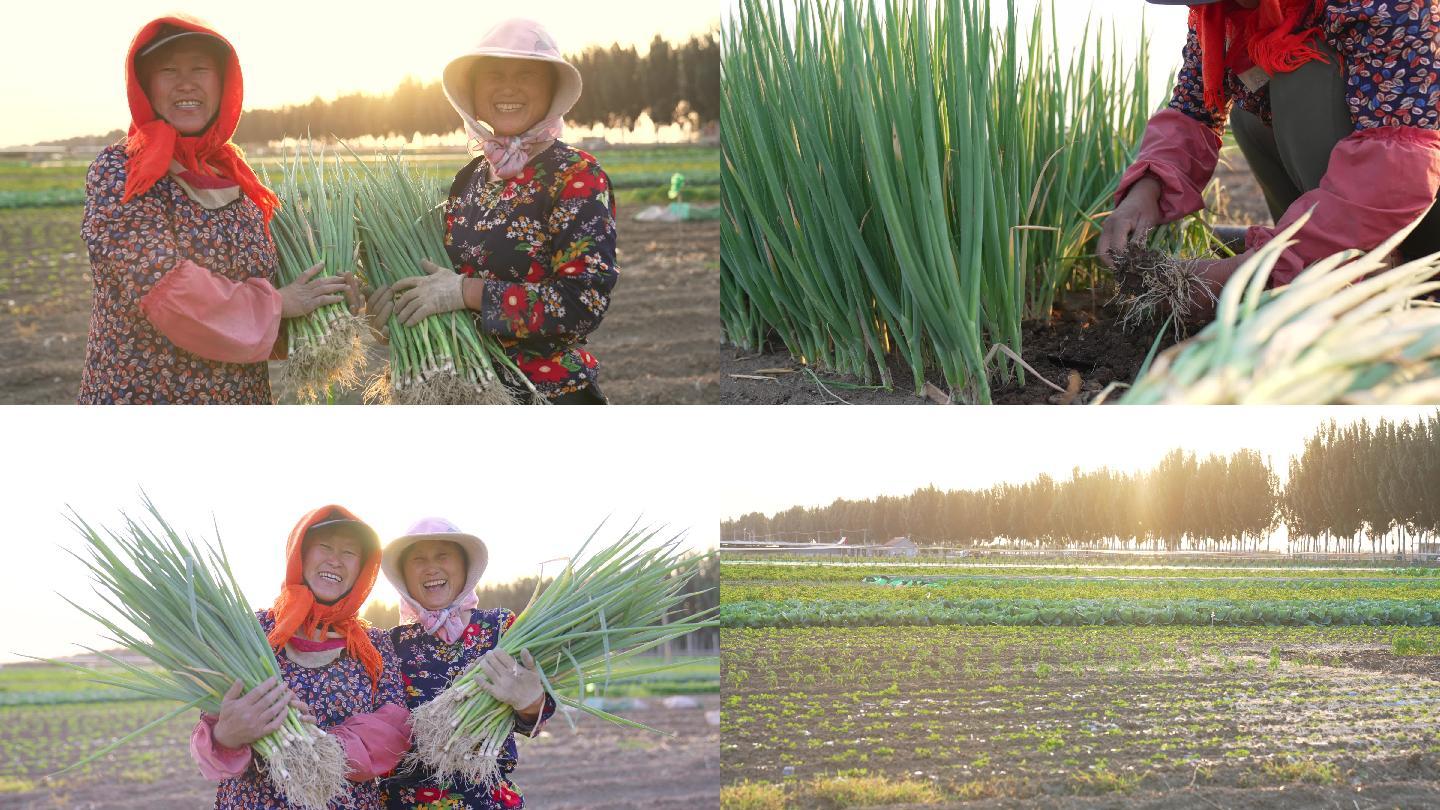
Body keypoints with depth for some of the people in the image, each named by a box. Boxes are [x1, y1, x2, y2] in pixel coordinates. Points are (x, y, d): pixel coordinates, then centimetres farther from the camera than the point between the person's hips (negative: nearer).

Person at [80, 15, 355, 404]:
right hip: (143, 396, -6)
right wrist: (278, 304, -12)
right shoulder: (116, 173, -12)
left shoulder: (233, 176, 7)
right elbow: (167, 290, -21)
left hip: (243, 401, 6)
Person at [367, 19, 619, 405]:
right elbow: (447, 270, 13)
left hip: (551, 391, -6)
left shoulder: (578, 176, -13)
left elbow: (585, 301, -22)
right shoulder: (470, 178, 6)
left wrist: (467, 292, -24)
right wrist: (399, 295, -10)